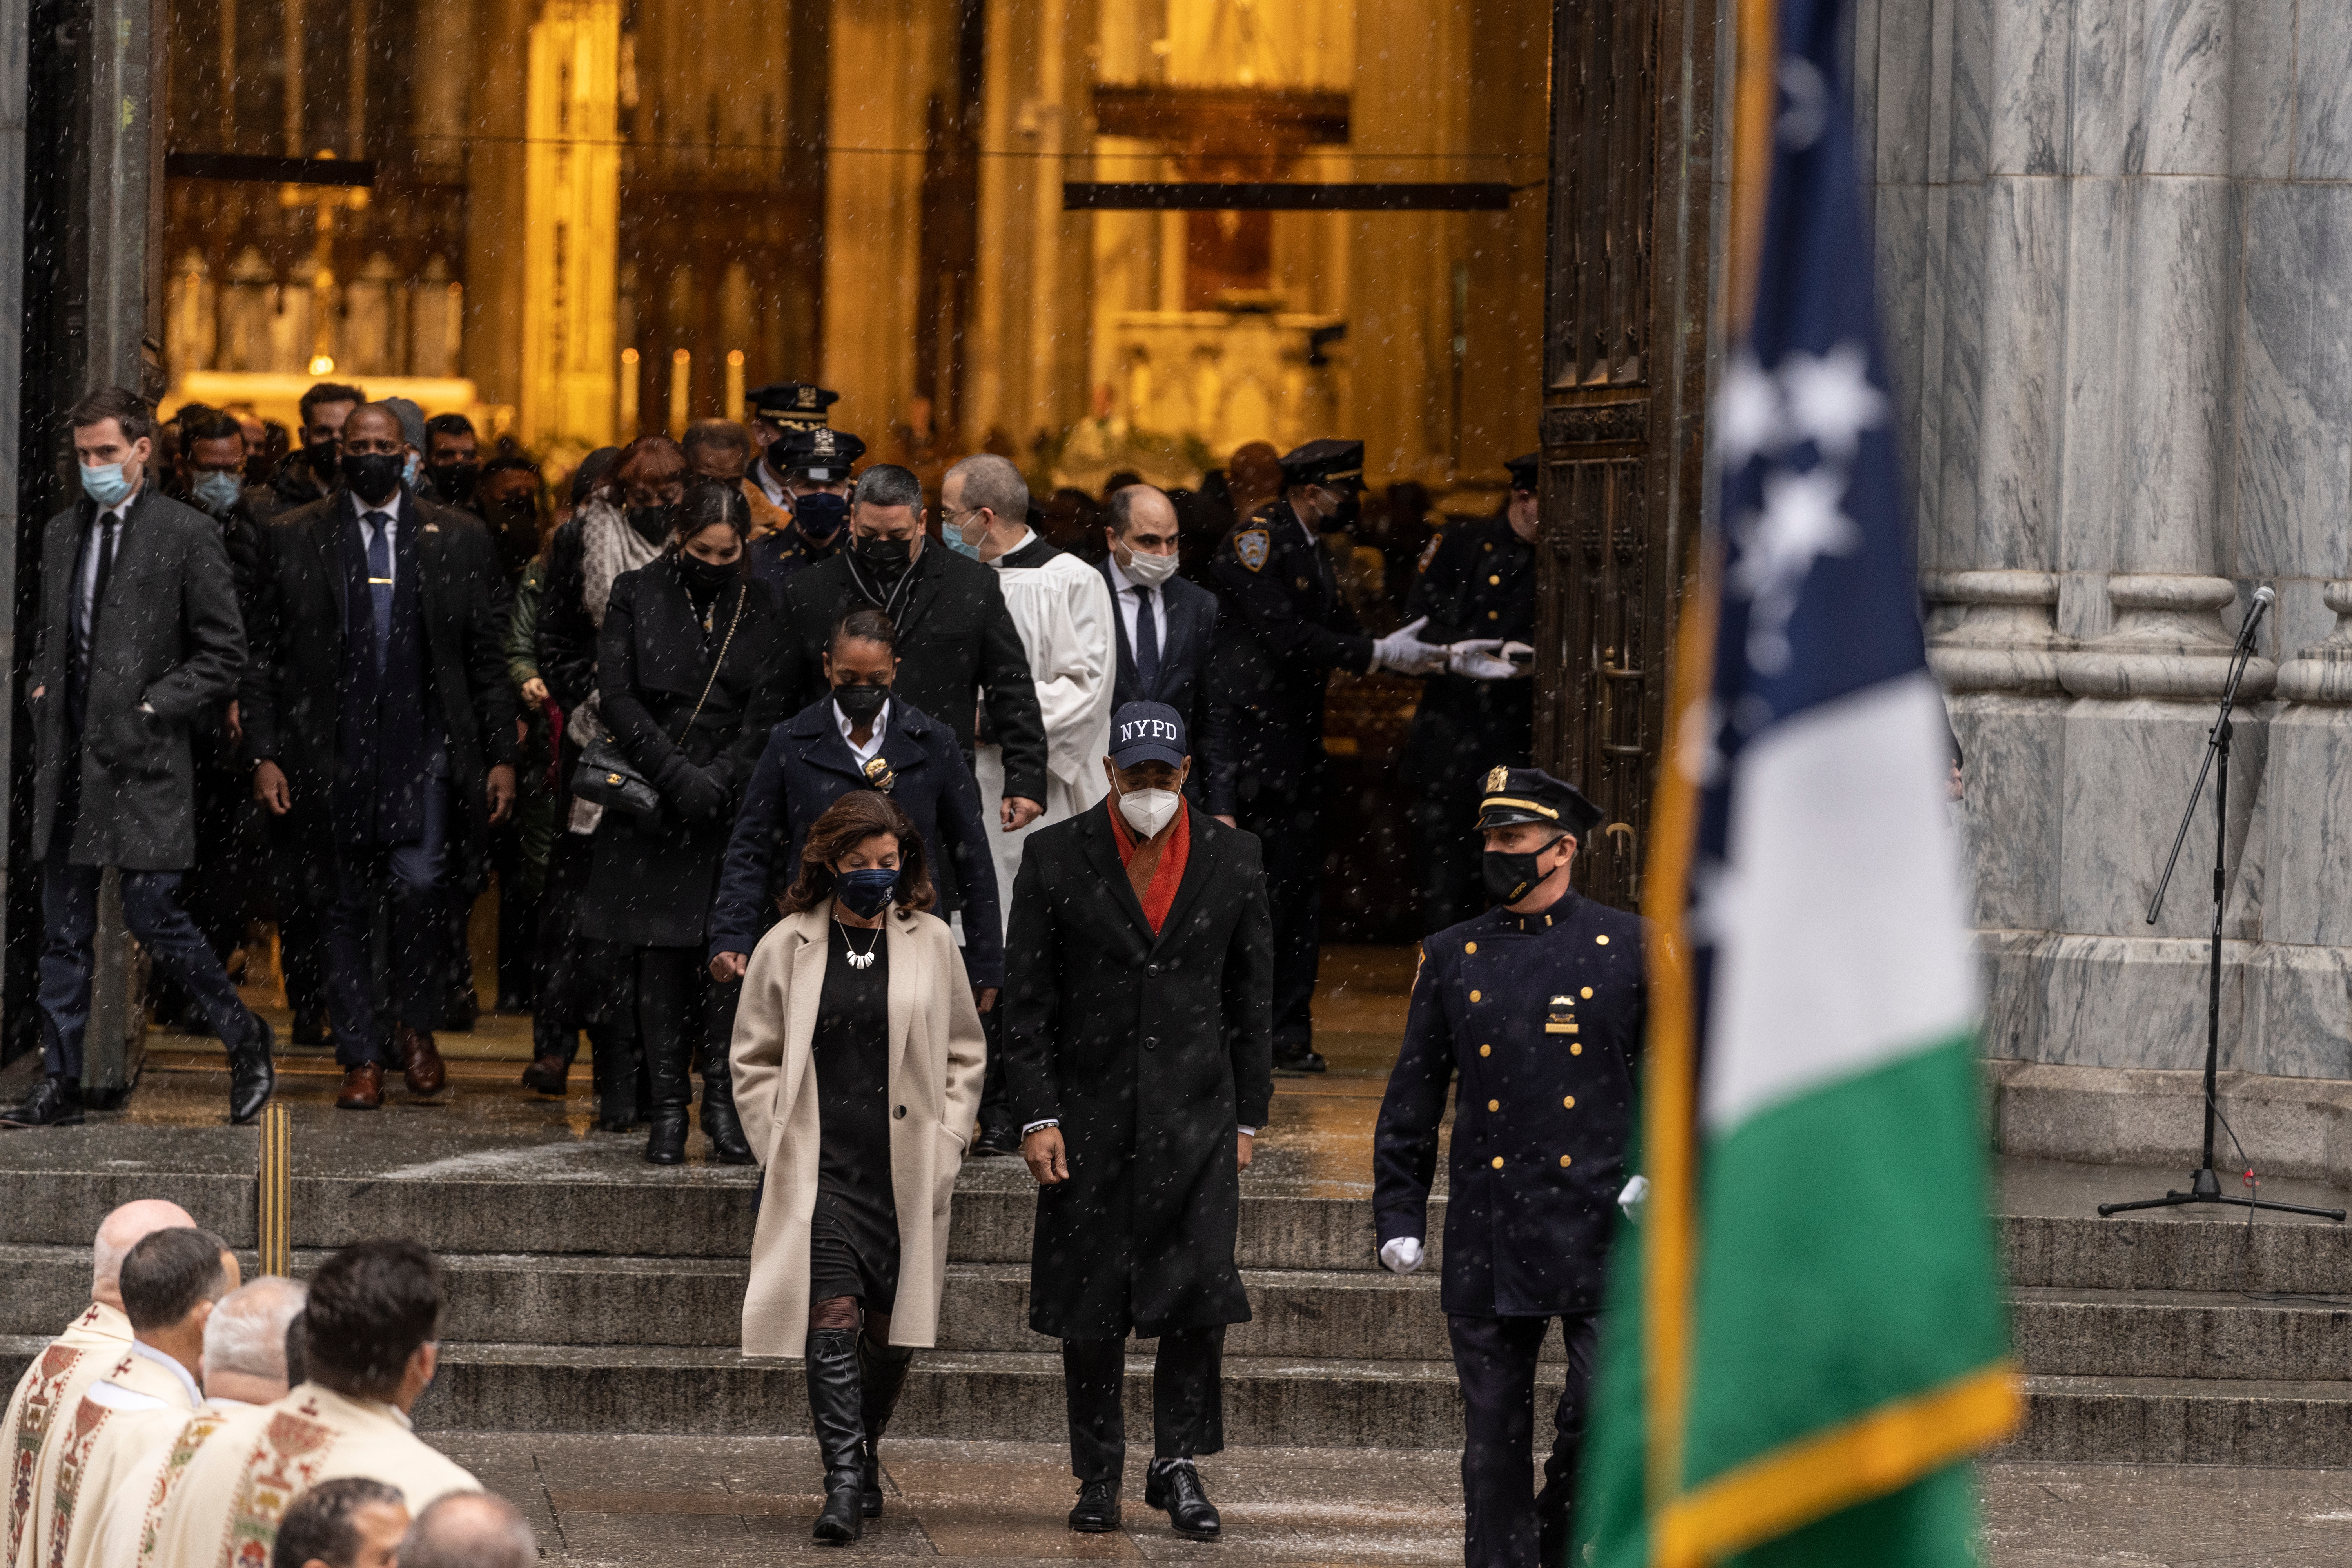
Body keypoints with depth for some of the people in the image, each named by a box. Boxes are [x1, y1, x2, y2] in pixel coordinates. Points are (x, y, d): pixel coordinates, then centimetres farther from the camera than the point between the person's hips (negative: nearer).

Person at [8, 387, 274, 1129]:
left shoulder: (187, 535, -5)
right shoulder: (62, 533, 14)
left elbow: (223, 655, -4)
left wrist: (154, 710, -11)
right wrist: (40, 692, 8)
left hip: (143, 761, -6)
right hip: (68, 760, 6)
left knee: (154, 917, -7)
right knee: (63, 930, 6)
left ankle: (245, 1040, 13)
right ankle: (60, 1083, 10)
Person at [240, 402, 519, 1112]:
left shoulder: (455, 539, 7)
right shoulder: (295, 539, 5)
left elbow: (487, 660, 8)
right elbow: (265, 659, 5)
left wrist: (502, 757, 2)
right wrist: (264, 754, -4)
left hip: (425, 751, -1)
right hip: (335, 754, 1)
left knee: (419, 884, -16)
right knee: (349, 908, 5)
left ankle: (416, 1025, 7)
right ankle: (362, 1058, 15)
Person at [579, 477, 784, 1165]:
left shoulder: (760, 609, 6)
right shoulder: (636, 595, 4)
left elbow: (766, 713, 2)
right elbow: (617, 697, -4)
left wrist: (717, 781, -12)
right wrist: (676, 774, -13)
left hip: (735, 807, 0)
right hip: (653, 808, 0)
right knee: (660, 960, -1)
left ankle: (726, 1105, 1)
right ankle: (669, 1109, 3)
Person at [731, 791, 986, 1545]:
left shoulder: (931, 944, 6)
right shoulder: (786, 948, 4)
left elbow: (965, 1056, 13)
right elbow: (754, 1060, 9)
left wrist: (944, 1147, 3)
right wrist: (778, 1149, -1)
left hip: (906, 1172, 2)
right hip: (819, 1168, -2)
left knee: (893, 1332, 6)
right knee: (833, 1318, -14)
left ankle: (865, 1449, 29)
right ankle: (845, 1483, -16)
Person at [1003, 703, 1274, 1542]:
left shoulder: (1233, 859, 4)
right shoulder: (1056, 858, -1)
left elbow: (1252, 999, 9)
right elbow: (1026, 999, 0)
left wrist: (1247, 1119, 6)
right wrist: (1037, 1116, -7)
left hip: (1195, 1110, 1)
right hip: (1089, 1111, -1)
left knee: (1199, 1290, -7)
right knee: (1091, 1303, 4)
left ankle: (1179, 1463, 6)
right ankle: (1098, 1474, 15)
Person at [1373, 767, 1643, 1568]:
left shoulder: (1629, 948, 3)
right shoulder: (1453, 957, 9)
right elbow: (1412, 1097, 12)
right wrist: (1399, 1215, 7)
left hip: (1601, 1226, -2)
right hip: (1488, 1235, 2)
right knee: (1494, 1440, 3)